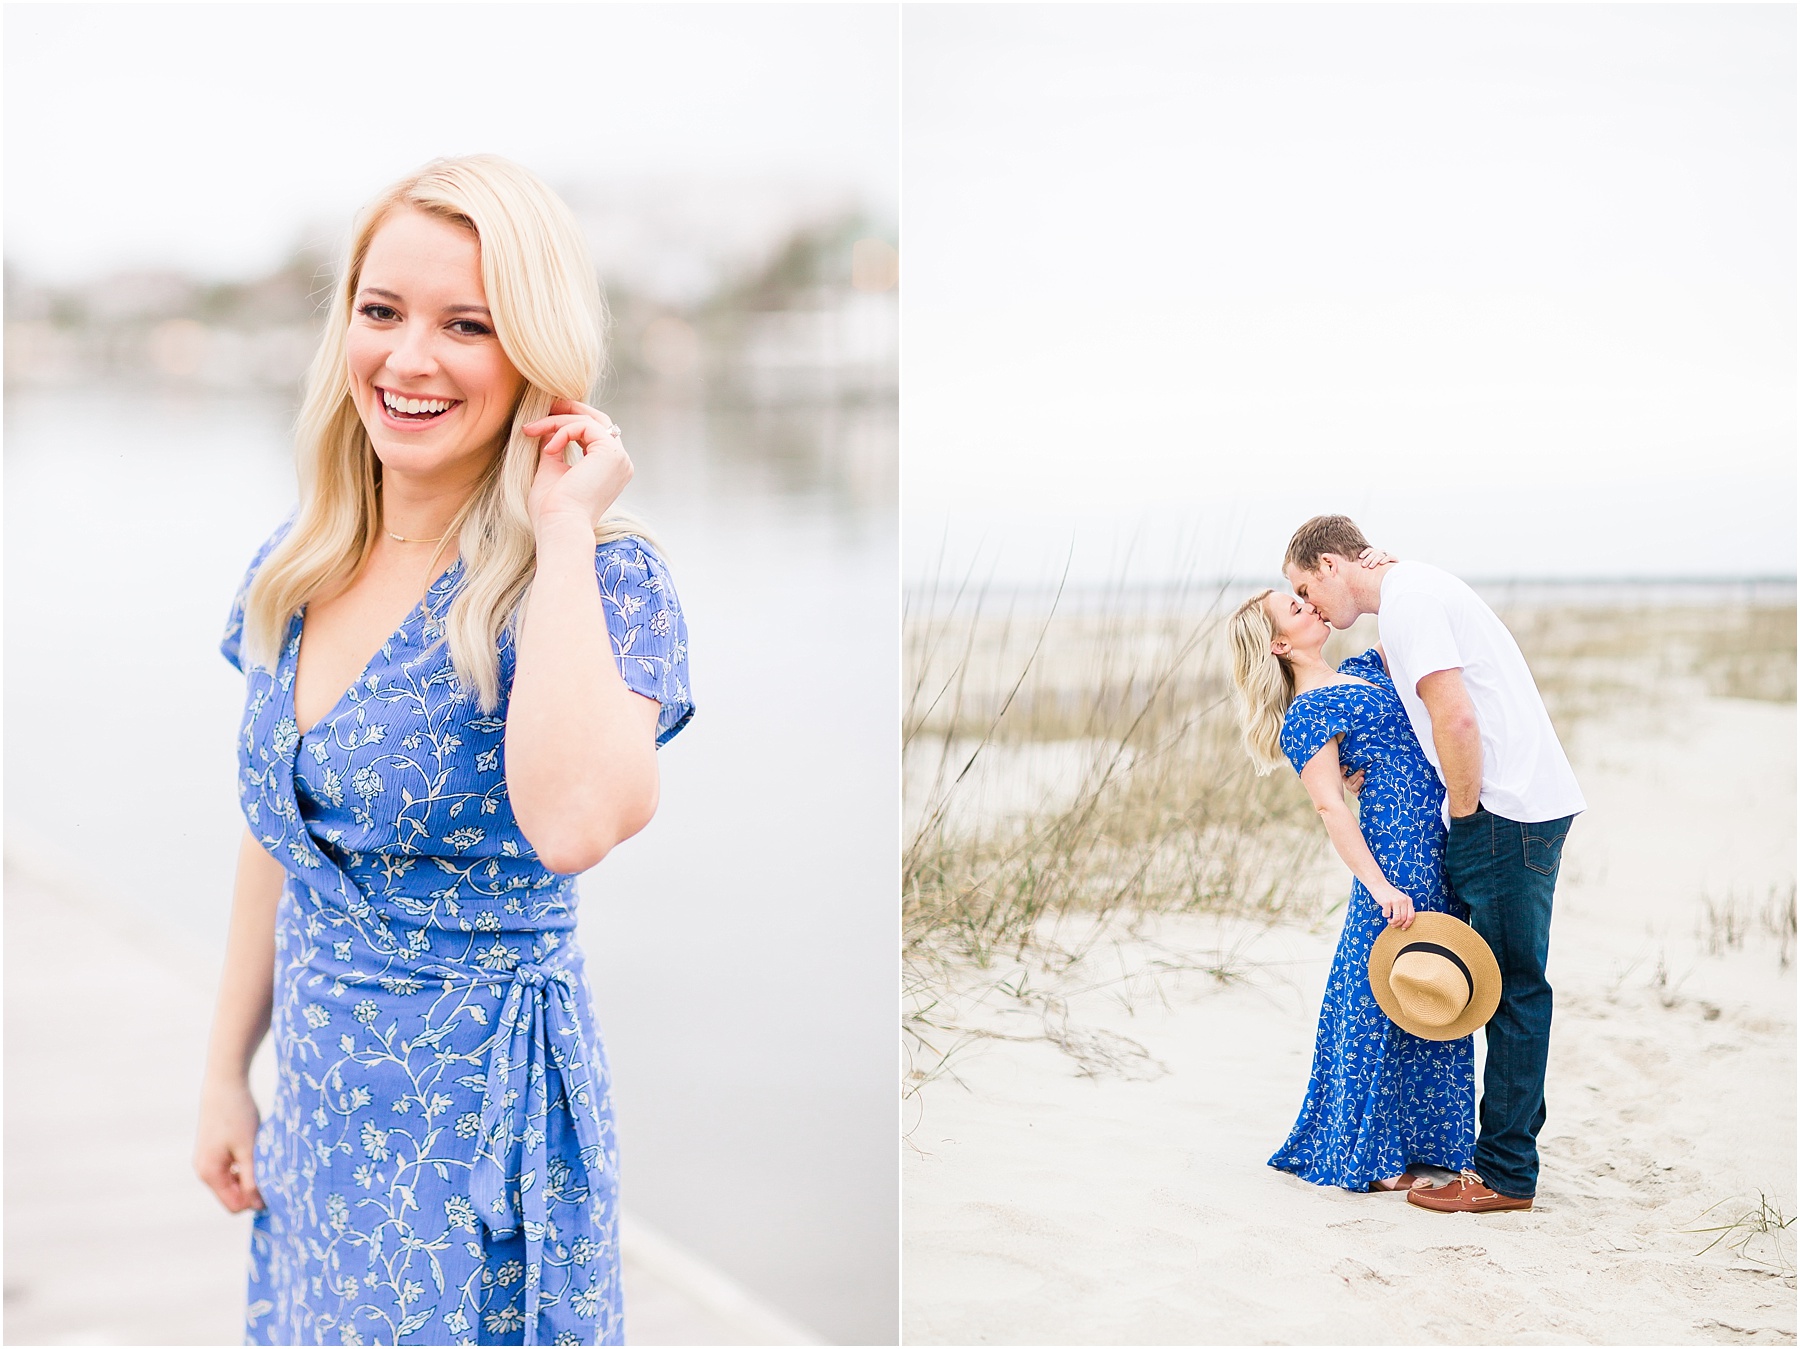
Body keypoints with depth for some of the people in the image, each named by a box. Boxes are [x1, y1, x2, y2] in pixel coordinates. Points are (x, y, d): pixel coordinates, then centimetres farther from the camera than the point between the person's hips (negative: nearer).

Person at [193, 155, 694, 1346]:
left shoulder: (603, 582, -17)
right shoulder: (297, 567, 3)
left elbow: (572, 825, -37)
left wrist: (563, 533, -29)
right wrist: (228, 1069, 15)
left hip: (483, 1109, -6)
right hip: (317, 1098, 6)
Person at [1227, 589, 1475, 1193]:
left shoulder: (1364, 668, 18)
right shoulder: (1306, 716, -7)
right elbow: (1330, 807, -15)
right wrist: (1380, 887, -23)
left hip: (1439, 848, 8)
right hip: (1399, 852, -8)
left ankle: (1419, 1138, 25)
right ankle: (1375, 1158, 6)